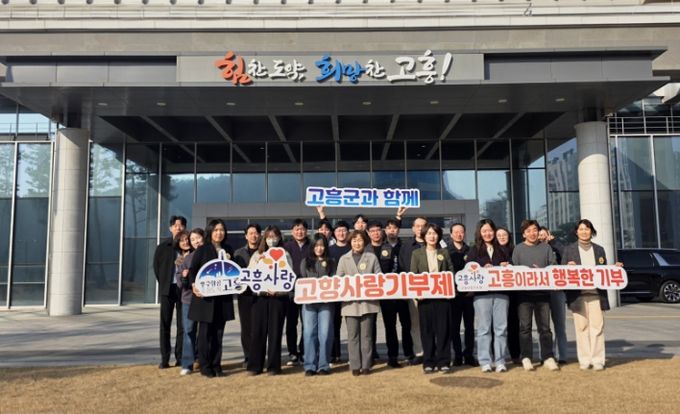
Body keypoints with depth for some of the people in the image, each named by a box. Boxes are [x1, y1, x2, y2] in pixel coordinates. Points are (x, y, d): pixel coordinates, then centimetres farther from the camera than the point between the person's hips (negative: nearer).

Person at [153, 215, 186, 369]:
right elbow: (156, 266, 10)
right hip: (167, 288, 1)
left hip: (183, 289, -1)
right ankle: (164, 359, 8)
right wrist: (163, 283, 6)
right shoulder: (163, 246, 5)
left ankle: (180, 358, 9)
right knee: (165, 324, 3)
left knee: (182, 325, 3)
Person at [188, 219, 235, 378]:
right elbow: (192, 269, -2)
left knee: (218, 332, 7)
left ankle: (216, 365, 15)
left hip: (223, 297, 3)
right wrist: (194, 285, -18)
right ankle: (205, 367, 11)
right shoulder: (202, 250, 0)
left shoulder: (228, 250, 12)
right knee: (205, 332, 2)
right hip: (205, 296, -3)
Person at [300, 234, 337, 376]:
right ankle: (310, 366, 5)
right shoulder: (306, 262, 11)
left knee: (325, 333, -3)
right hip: (309, 301, 1)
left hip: (326, 302, -1)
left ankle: (324, 365, 5)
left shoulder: (331, 262, 9)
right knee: (309, 333, -1)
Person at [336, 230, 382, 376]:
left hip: (368, 301, -1)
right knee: (353, 335, 3)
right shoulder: (344, 259, 8)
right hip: (350, 302, 1)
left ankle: (366, 365, 11)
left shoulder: (372, 257, 5)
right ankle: (355, 366, 9)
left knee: (366, 335, 4)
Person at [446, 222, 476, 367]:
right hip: (453, 294, -1)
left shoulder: (470, 250, 9)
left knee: (469, 325, 4)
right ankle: (458, 355, 10)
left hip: (468, 293, 1)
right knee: (454, 326, 2)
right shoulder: (446, 251, 4)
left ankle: (469, 355, 11)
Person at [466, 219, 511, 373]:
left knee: (501, 328, 0)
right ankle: (485, 362, 3)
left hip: (501, 292, 2)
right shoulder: (474, 251, 9)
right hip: (482, 293, -2)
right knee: (484, 328, -2)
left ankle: (500, 361, 6)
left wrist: (506, 268, -7)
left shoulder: (501, 250, 16)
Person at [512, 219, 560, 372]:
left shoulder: (546, 248, 12)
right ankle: (526, 358, 6)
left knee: (545, 326, 4)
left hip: (543, 292, 2)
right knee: (525, 326, 0)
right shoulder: (518, 249, 7)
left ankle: (548, 357, 10)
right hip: (524, 292, -1)